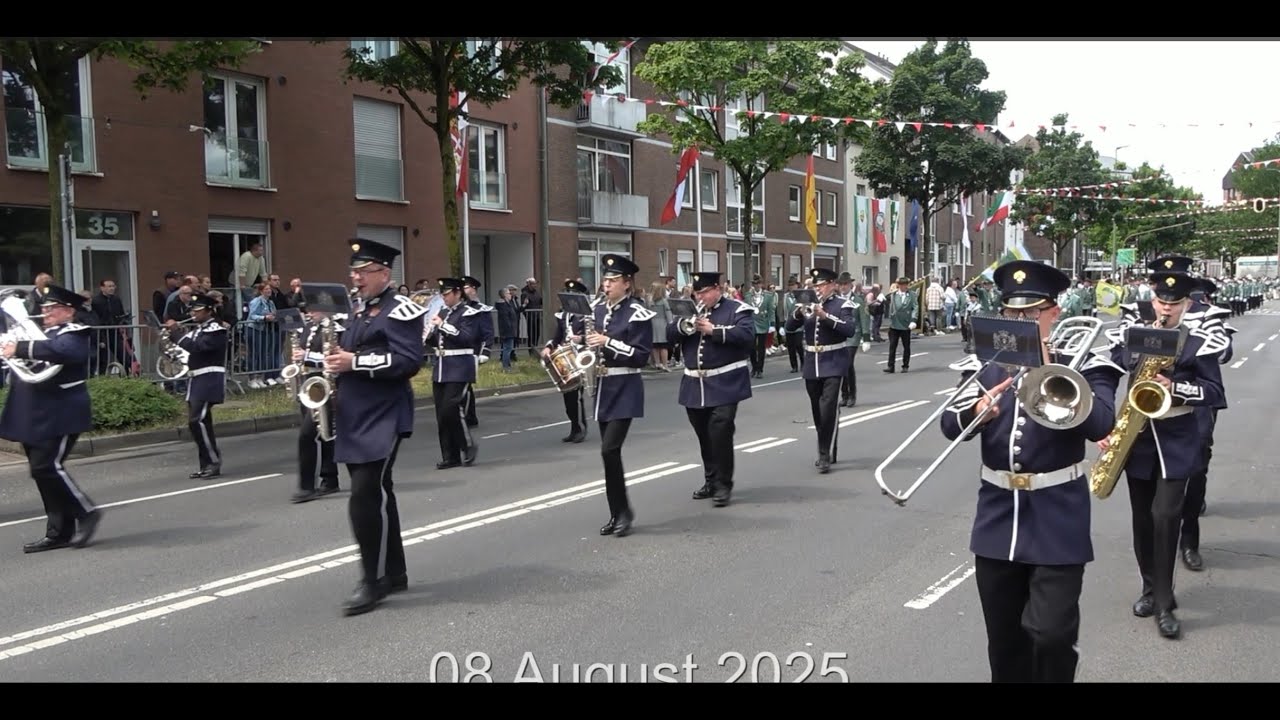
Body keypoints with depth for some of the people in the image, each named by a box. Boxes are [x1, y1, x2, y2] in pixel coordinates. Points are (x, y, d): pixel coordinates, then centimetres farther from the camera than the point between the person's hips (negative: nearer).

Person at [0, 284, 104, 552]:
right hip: (34, 417, 9)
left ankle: (86, 513, 2)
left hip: (59, 416, -9)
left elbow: (58, 350, -29)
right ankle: (59, 531, 15)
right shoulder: (41, 333, 20)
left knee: (46, 467, -13)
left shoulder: (74, 334, -7)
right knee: (43, 470, 9)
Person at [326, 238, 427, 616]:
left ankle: (373, 580, -1)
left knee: (366, 499, -12)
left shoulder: (401, 310, -8)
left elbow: (408, 361, -19)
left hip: (382, 419, -9)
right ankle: (393, 572, 23)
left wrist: (355, 362, -21)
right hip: (355, 418, 9)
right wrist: (337, 363, 7)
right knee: (375, 496, 13)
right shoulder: (360, 313, 19)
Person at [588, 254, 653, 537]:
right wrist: (589, 344, 1)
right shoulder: (599, 309, 10)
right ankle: (616, 514, 19)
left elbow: (642, 356, -16)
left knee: (610, 450, -14)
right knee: (609, 452, 9)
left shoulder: (637, 313, -11)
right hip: (603, 388, 7)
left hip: (625, 390, -7)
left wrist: (608, 342, -21)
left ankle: (624, 510, 2)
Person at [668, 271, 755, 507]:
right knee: (704, 435, 12)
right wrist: (684, 325, -15)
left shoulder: (737, 310, -3)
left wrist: (714, 331, -21)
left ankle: (723, 484, -3)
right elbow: (670, 332, 6)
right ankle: (711, 480, 25)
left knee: (720, 432, -13)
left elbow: (747, 335, -18)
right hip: (695, 384, 6)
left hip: (725, 384, -6)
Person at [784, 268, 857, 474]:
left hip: (833, 364, -5)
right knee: (818, 412, 11)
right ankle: (827, 451, 24)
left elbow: (850, 330, -18)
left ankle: (825, 456, -10)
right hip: (811, 365, 5)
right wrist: (798, 312, -16)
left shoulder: (843, 305, -4)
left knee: (829, 410, -14)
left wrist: (825, 316, -26)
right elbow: (789, 327, 3)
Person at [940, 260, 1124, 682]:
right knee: (1004, 640, 14)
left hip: (1058, 522, -3)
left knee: (1052, 634, -9)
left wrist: (1047, 371, -21)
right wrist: (979, 409, -27)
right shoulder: (984, 366, 5)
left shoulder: (1083, 364, -3)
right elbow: (950, 426, -6)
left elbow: (1101, 423, -19)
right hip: (998, 520, 3)